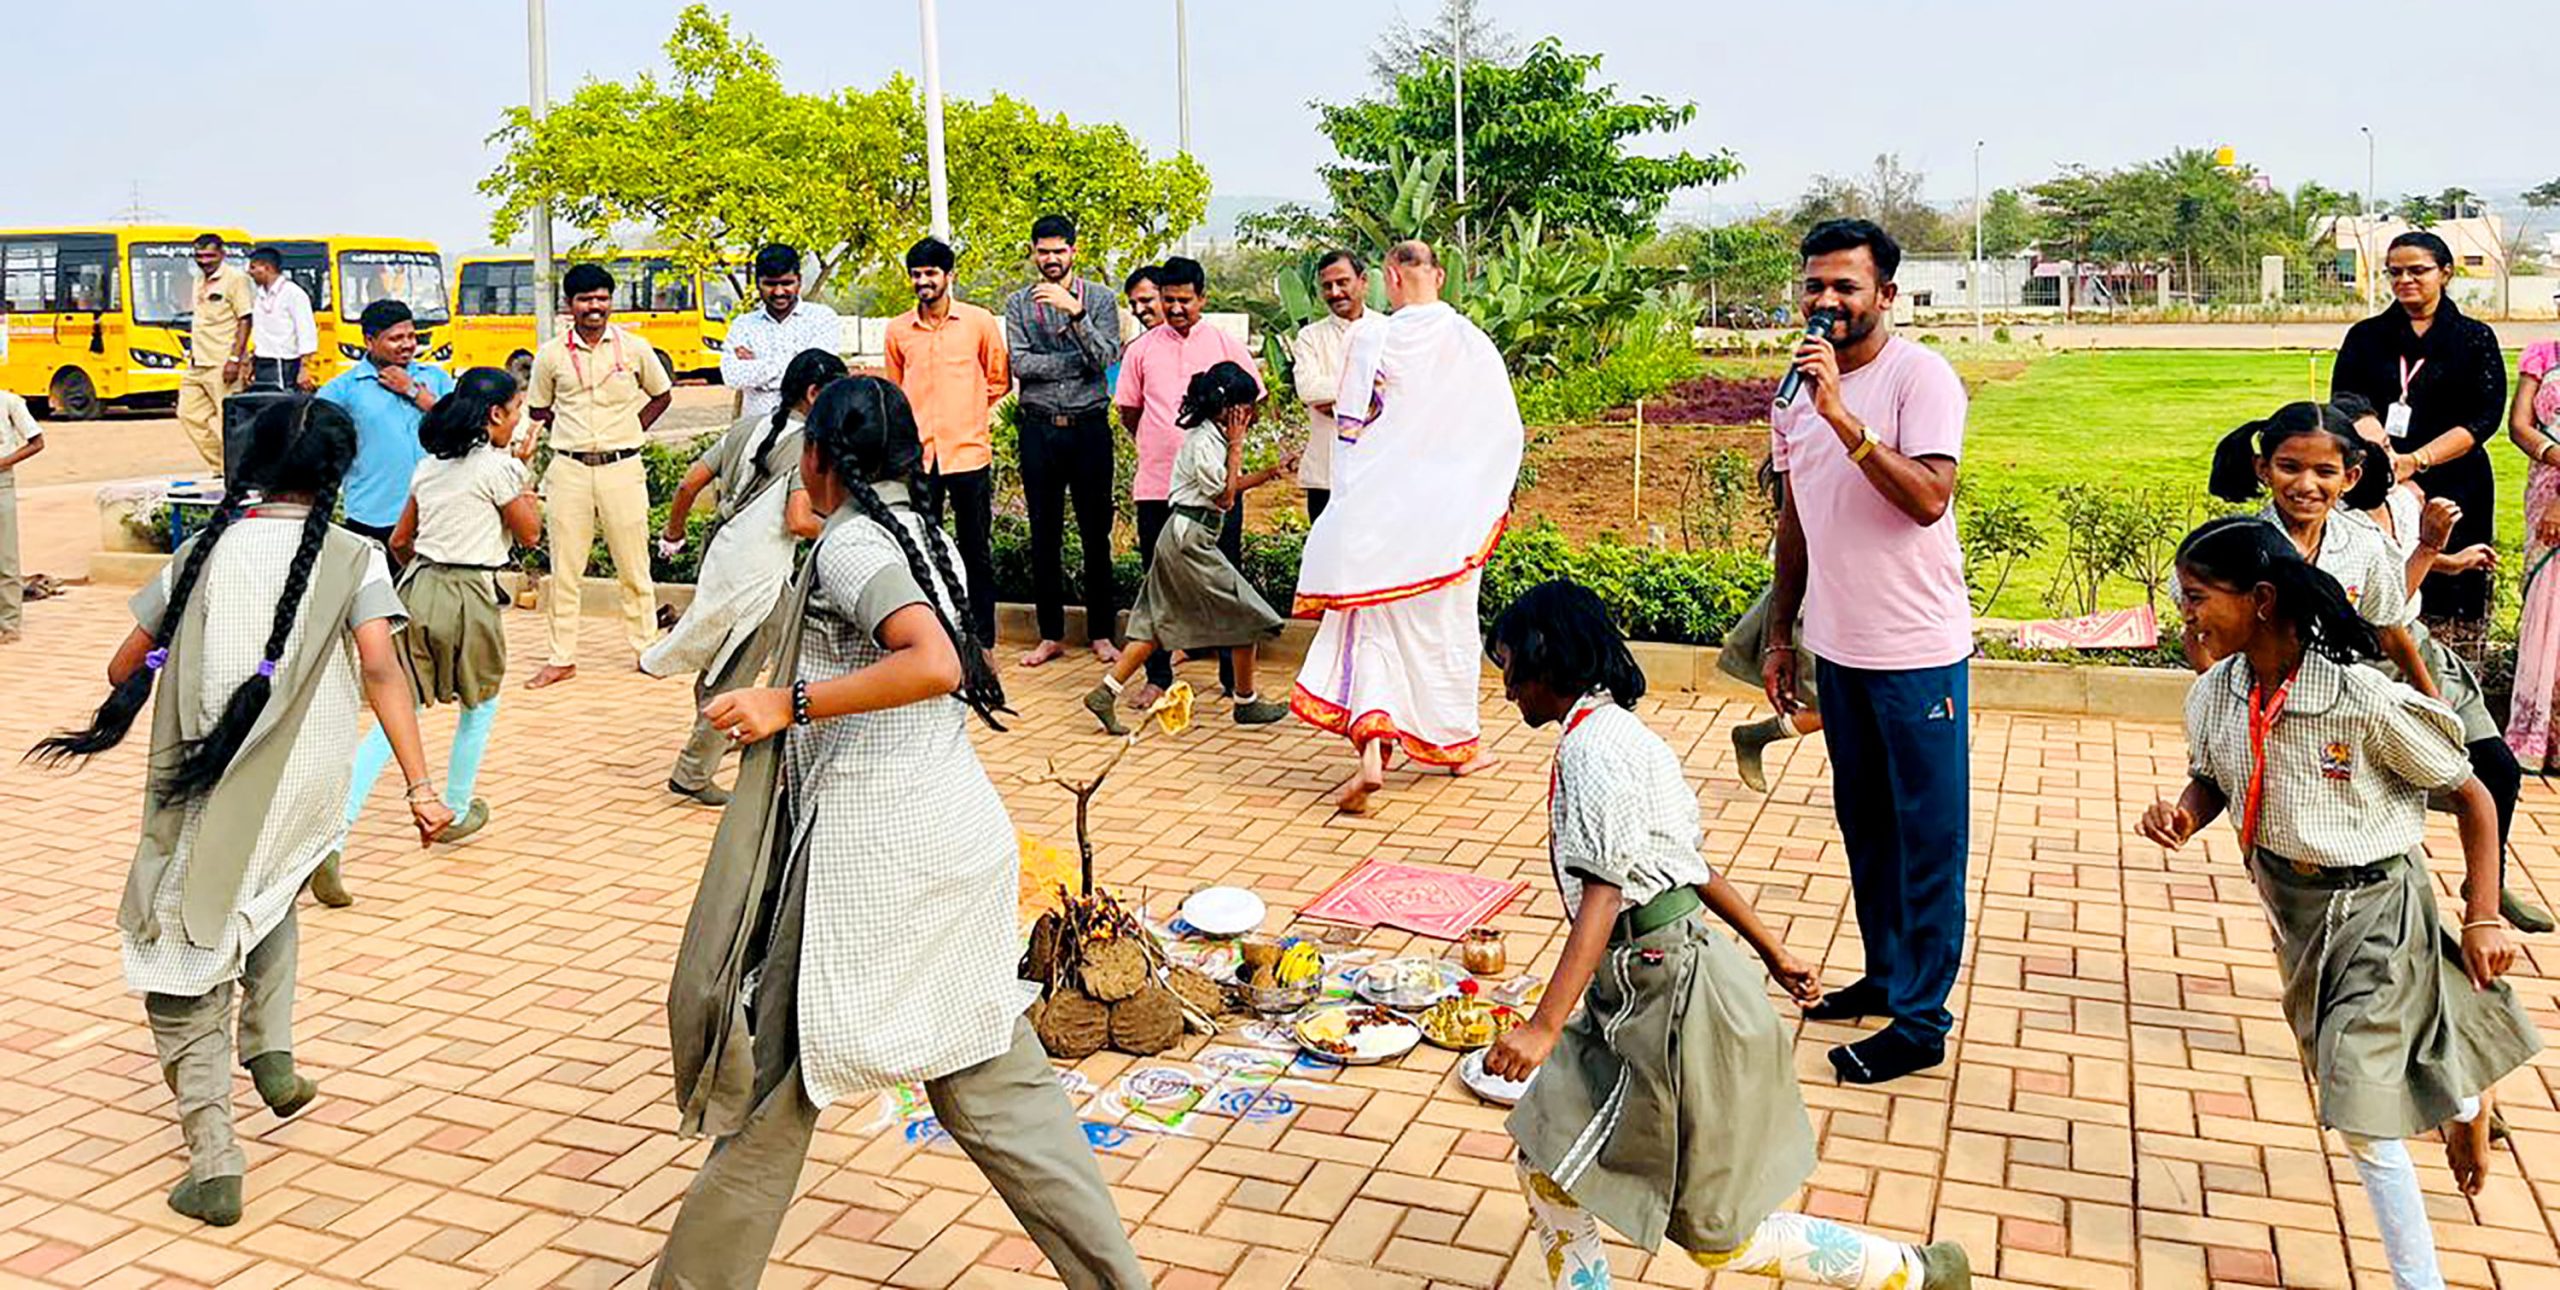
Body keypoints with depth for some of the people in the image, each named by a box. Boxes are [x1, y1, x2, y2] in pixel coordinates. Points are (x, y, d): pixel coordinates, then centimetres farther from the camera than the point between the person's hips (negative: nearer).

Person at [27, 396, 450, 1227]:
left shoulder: (203, 552, 4)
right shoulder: (353, 559, -3)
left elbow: (125, 669, 11)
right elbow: (380, 669, -16)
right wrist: (419, 786, -18)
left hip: (195, 799, 0)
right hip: (298, 794, 0)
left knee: (185, 970, 9)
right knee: (267, 896, 33)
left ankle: (213, 1162, 2)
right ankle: (271, 1051, 21)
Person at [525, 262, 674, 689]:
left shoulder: (634, 348, 1)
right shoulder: (551, 354, 3)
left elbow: (661, 395, 14)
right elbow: (538, 409, 15)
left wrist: (632, 429, 5)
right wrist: (572, 431, 4)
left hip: (622, 467, -1)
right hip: (569, 469, 1)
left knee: (634, 568, 5)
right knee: (565, 569, 5)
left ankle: (646, 648, 18)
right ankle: (562, 658, 13)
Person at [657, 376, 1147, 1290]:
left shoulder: (850, 541, -11)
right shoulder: (925, 533, 14)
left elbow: (935, 664, -26)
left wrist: (791, 701, -19)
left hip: (870, 850, -8)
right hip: (959, 834, 8)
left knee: (776, 1076, 7)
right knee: (991, 1074, 13)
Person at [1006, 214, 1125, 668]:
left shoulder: (1099, 298, 4)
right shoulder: (1018, 303, 7)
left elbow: (1106, 358, -11)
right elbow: (1020, 364, -6)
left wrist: (1074, 313, -22)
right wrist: (1080, 361, -10)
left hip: (1089, 426, -1)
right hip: (1037, 429, 1)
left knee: (1096, 533, 3)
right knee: (1044, 534, 6)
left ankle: (1101, 632, 13)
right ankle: (1051, 634, 16)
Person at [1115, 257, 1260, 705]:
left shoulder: (1227, 346, 4)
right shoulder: (1141, 350, 7)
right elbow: (1129, 413, 15)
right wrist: (1160, 445, 10)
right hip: (1156, 484, 1)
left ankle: (1234, 678, 15)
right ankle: (1157, 677, 18)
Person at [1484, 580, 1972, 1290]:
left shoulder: (1592, 744, -19)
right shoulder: (1622, 733, 11)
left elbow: (1603, 897, -28)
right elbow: (1693, 861, 18)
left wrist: (1544, 1027, -34)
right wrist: (1770, 949, 24)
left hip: (1670, 999, -10)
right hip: (1644, 992, 10)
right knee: (1546, 1167, 12)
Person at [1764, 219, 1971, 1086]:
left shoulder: (1920, 376, -13)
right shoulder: (1800, 386, 8)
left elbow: (1929, 497, -27)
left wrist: (1840, 415, -30)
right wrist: (1779, 635, 15)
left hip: (1916, 650, -7)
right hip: (1838, 647, 7)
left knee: (1927, 836, 2)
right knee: (1863, 825, 18)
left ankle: (1921, 1022, 10)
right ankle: (1884, 976, 33)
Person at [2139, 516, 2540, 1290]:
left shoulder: (2366, 702, -28)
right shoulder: (2214, 697, -13)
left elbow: (2472, 797, -14)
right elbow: (2213, 782, 6)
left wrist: (2483, 919, -12)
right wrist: (2184, 815, -17)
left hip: (2375, 904, -6)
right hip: (2291, 904, 6)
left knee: (2360, 1110, -5)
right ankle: (2463, 1106, 60)